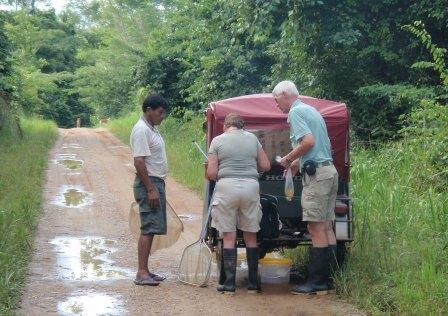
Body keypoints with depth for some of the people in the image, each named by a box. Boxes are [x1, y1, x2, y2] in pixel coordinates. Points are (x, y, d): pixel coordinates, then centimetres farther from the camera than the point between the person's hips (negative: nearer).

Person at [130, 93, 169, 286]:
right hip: (149, 183, -10)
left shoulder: (151, 129, 17)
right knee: (148, 229, -11)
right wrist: (151, 189, -23)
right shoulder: (141, 130, -15)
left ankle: (144, 270, 16)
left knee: (151, 229, 11)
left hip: (156, 183, 10)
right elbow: (139, 162, -21)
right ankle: (142, 274, -11)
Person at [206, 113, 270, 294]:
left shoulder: (218, 140, 4)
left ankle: (229, 284, 2)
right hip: (250, 186, 2)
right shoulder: (252, 138, 11)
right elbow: (266, 166, 11)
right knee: (251, 237, 11)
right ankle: (253, 283, 15)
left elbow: (211, 174, -1)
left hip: (227, 186, -2)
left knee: (229, 237, 3)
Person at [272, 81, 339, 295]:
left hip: (316, 174, -10)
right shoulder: (311, 110, 22)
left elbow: (309, 141, -20)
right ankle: (330, 275, 12)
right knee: (326, 226, 10)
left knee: (316, 227, -8)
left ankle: (317, 281, -6)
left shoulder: (296, 112, -7)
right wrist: (297, 163, 26)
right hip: (329, 170, 10)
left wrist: (289, 158, -7)